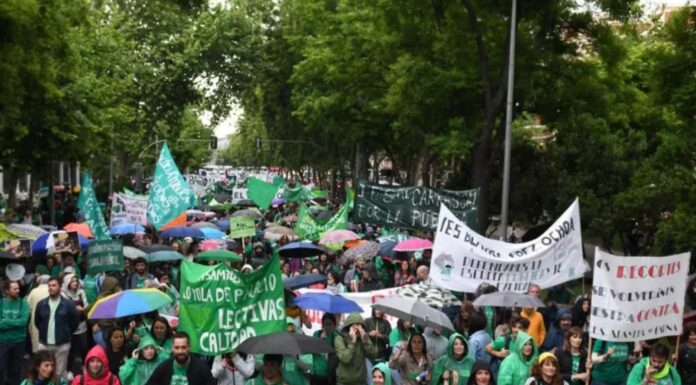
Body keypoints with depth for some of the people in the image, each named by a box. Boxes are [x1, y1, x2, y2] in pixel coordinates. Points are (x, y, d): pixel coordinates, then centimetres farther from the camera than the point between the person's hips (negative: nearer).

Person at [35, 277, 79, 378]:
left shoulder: (68, 305, -6)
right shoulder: (41, 304, 3)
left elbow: (75, 322, 2)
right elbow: (37, 322, 16)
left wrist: (66, 334, 4)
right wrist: (44, 333, 14)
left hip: (62, 344, -3)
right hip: (44, 344, 3)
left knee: (60, 373, 4)